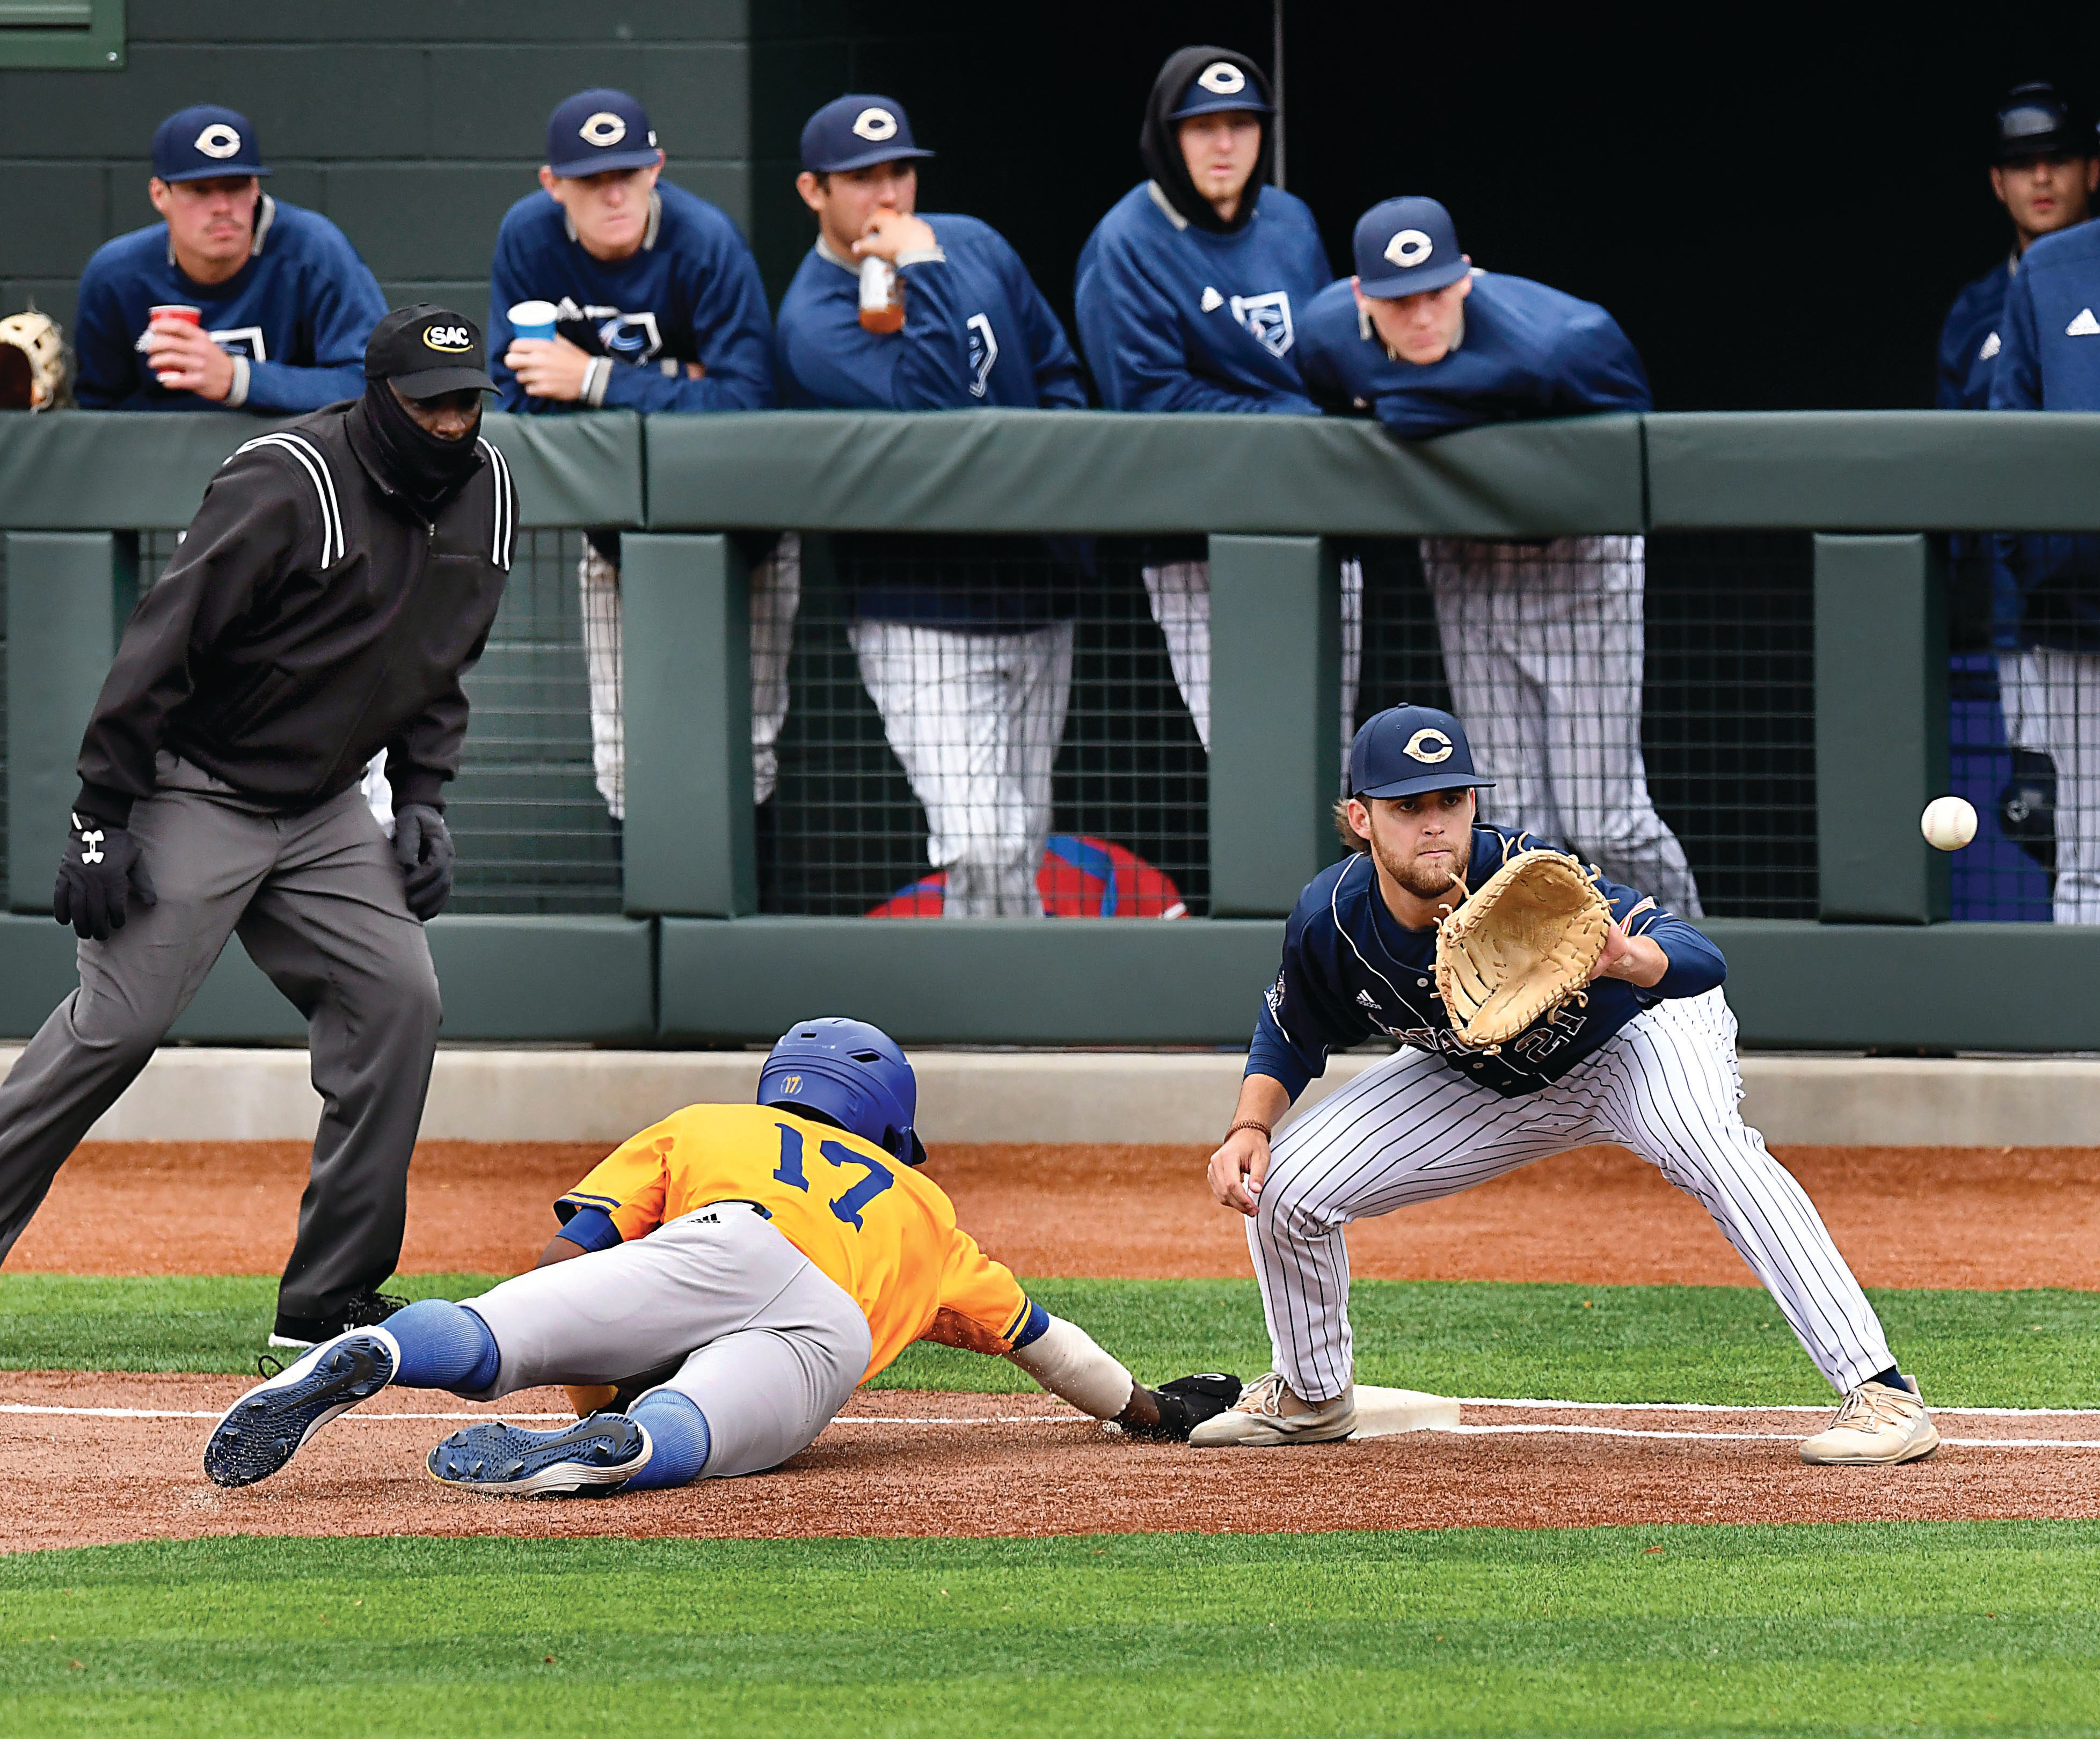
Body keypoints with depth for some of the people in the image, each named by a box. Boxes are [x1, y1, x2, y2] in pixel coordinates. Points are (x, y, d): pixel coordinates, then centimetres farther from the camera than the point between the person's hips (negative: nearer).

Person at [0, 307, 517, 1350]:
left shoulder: (484, 494, 4)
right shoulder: (285, 485, -21)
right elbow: (162, 645, -20)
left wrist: (422, 799, 5)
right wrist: (104, 819, -21)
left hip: (324, 812, 7)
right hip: (196, 792, -7)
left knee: (395, 996, -7)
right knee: (117, 1023, -12)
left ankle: (330, 1300, -1)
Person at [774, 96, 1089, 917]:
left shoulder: (974, 245, 8)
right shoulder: (812, 319, -13)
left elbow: (1058, 371, 18)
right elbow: (929, 406, -26)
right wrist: (921, 273, -24)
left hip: (1037, 595, 6)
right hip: (922, 616, -6)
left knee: (1020, 843, 13)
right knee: (980, 847, -18)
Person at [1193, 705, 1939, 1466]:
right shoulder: (1329, 920, -22)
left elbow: (1702, 960, -45)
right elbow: (1291, 1033, 1)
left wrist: (1631, 962, -67)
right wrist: (1249, 1128, -15)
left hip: (1643, 1029, -5)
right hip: (1485, 1080, 5)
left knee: (1699, 1139, -38)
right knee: (1284, 1186, -5)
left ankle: (1880, 1393, -39)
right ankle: (1312, 1396, 27)